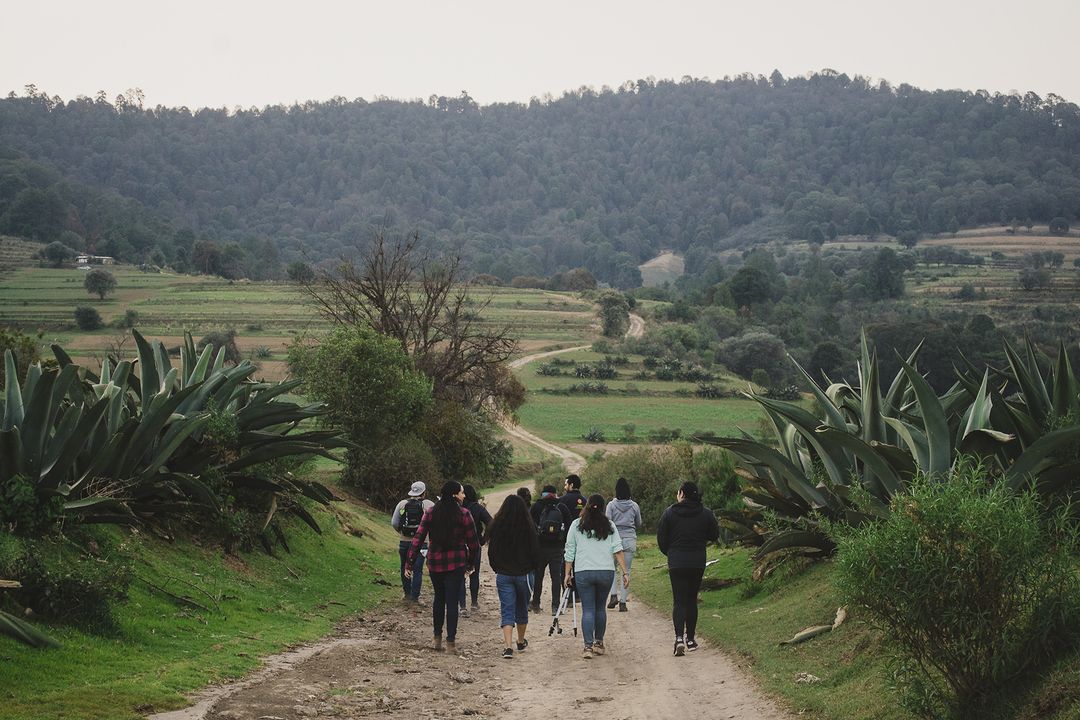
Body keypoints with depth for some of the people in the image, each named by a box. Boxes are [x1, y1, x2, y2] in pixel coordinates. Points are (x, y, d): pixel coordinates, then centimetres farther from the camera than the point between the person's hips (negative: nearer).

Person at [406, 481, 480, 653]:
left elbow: (418, 538, -3)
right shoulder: (463, 514, -7)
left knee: (439, 598, 19)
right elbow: (472, 542, -4)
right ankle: (451, 641, 2)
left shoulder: (430, 513, 1)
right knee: (452, 601, 1)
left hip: (435, 562, 3)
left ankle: (437, 638, 21)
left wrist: (409, 562, 0)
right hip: (456, 564, -3)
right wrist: (470, 563, 12)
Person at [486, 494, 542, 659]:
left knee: (507, 610, 0)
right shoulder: (528, 527, -11)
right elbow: (536, 551, -4)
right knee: (522, 608, 19)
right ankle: (521, 642, 34)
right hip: (524, 574, 0)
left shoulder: (496, 526, -7)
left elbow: (491, 551, 1)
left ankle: (508, 646, -14)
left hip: (503, 575, 0)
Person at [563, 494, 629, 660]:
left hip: (583, 572, -1)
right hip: (606, 571, 1)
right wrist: (625, 572, 0)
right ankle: (599, 643, 22)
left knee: (588, 610, 0)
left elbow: (569, 551, 4)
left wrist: (568, 573, 9)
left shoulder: (576, 525, 3)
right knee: (600, 607, 16)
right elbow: (618, 550, -1)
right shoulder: (609, 526, 6)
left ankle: (588, 646, -9)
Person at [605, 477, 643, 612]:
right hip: (630, 539, 1)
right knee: (626, 571, 5)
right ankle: (623, 602, 2)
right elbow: (639, 525, 13)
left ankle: (614, 595, -5)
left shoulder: (612, 505, -3)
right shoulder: (635, 506, 3)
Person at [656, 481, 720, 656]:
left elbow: (661, 538, 0)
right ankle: (690, 639, 17)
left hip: (676, 563, -2)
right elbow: (714, 536, 6)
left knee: (679, 601, -1)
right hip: (698, 563, 2)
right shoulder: (706, 513, -1)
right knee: (691, 600, 13)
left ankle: (679, 637, -20)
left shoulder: (669, 513, -4)